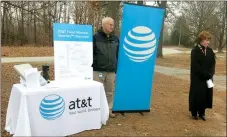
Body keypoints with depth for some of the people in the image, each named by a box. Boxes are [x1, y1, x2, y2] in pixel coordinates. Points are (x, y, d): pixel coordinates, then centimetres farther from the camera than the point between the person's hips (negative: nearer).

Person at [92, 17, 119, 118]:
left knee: (110, 92, 12)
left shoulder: (115, 39, 11)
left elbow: (118, 54, 16)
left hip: (111, 71, 4)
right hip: (98, 70, -4)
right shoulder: (96, 37, -3)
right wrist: (93, 65, -8)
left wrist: (117, 67, 13)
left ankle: (109, 110, 25)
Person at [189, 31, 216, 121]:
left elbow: (213, 64, 5)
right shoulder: (195, 51, -11)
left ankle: (202, 113, 24)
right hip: (197, 78, -5)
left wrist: (210, 74, -11)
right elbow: (196, 66, -16)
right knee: (196, 95, 3)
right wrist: (206, 75, -16)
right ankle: (194, 113, 19)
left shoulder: (210, 51, 6)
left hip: (208, 78, 5)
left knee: (206, 95, 9)